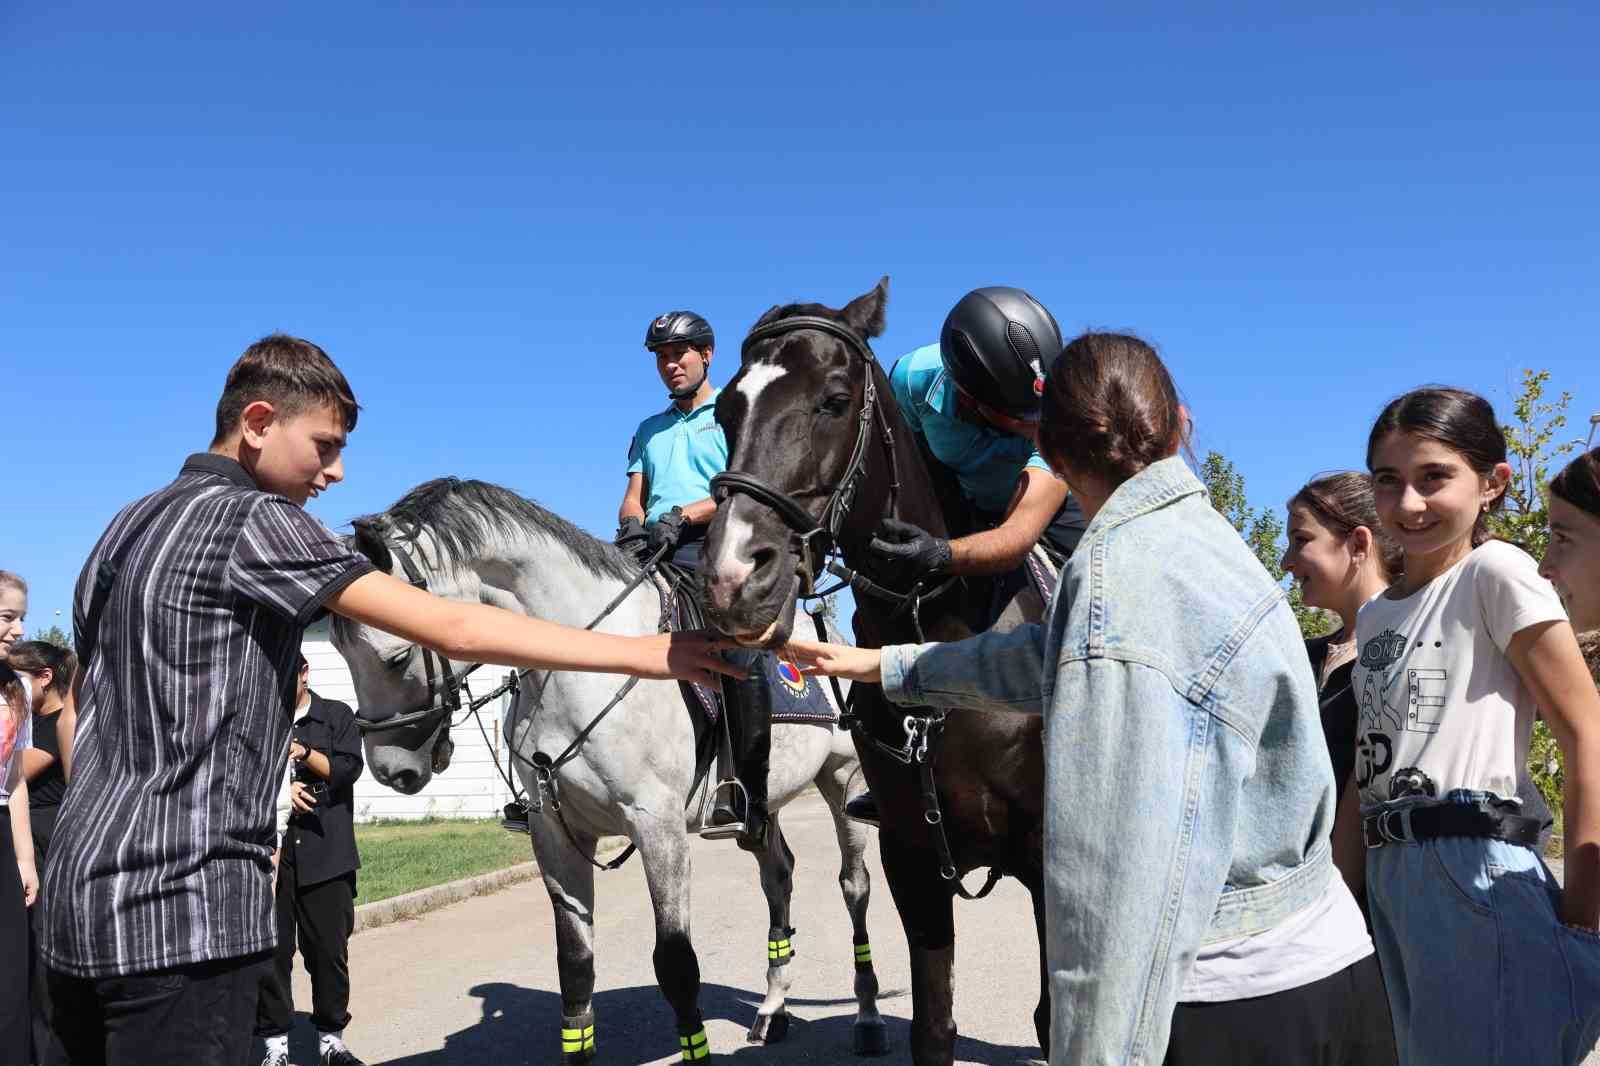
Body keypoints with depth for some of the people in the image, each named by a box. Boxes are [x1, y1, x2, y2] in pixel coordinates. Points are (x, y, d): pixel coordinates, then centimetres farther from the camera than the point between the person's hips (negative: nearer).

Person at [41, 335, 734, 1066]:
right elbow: (454, 632, -20)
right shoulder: (254, 519, -13)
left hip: (81, 892, 10)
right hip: (180, 904, -9)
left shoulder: (129, 526, 14)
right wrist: (645, 654, -18)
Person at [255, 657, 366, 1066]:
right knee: (271, 948, 2)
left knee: (329, 948, 3)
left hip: (325, 852, -1)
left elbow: (348, 769, -5)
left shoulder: (337, 715, 7)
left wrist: (303, 752, -18)